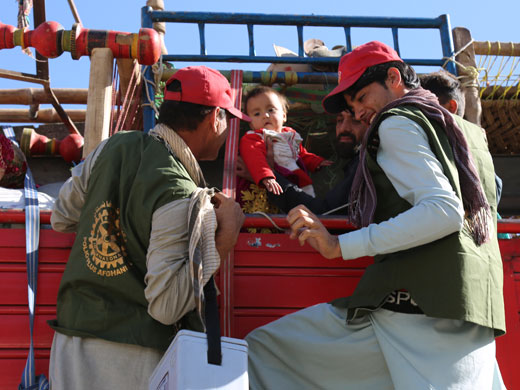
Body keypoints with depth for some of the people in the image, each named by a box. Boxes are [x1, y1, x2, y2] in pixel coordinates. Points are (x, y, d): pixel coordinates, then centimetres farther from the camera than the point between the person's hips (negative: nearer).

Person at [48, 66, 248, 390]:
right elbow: (166, 306, -20)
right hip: (132, 362, -7)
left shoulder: (113, 146, 2)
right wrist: (227, 232, -14)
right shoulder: (181, 197, -18)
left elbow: (61, 218, 15)